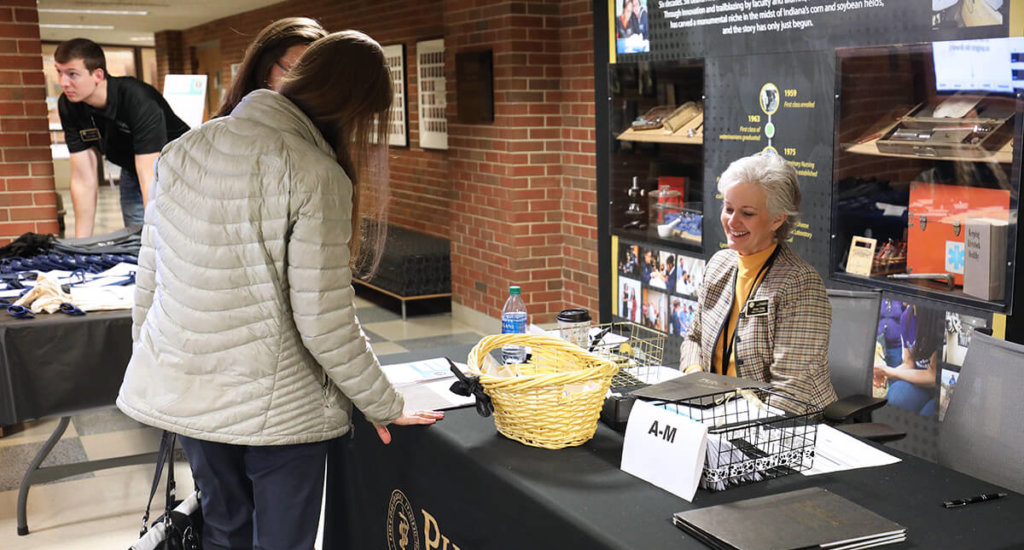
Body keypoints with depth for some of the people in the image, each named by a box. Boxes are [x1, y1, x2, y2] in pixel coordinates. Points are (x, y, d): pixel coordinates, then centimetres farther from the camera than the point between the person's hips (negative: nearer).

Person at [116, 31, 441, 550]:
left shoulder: (182, 150, 1)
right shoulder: (316, 176, -17)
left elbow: (148, 280, 7)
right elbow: (325, 326, -18)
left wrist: (156, 369, 21)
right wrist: (385, 408, -4)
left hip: (182, 393, 6)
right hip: (277, 408, -6)